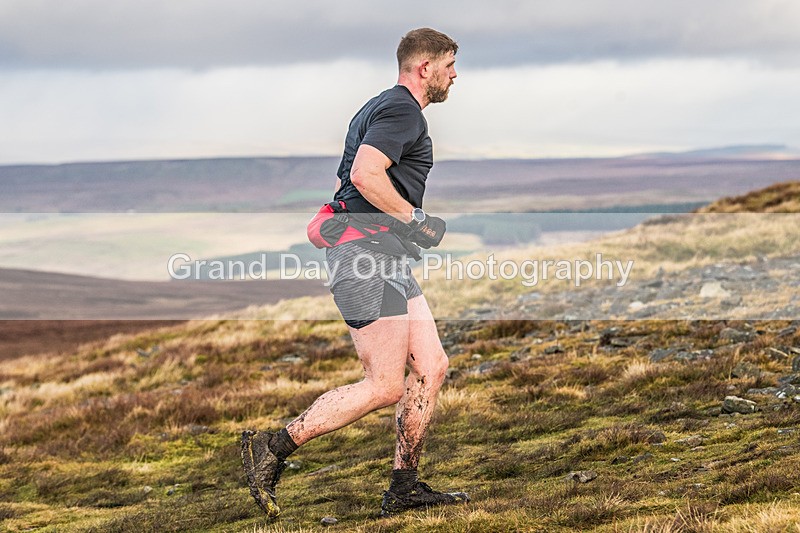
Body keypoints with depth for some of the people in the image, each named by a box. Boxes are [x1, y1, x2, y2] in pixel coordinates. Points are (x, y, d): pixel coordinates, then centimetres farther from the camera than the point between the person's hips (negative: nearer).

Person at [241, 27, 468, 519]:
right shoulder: (402, 110, -11)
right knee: (385, 386, -10)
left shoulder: (383, 107, 23)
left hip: (384, 257, 11)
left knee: (431, 366, 8)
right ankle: (273, 448, -5)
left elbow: (348, 178, 29)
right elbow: (365, 174, -26)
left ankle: (404, 487, 12)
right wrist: (415, 221, -16)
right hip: (367, 255, -11)